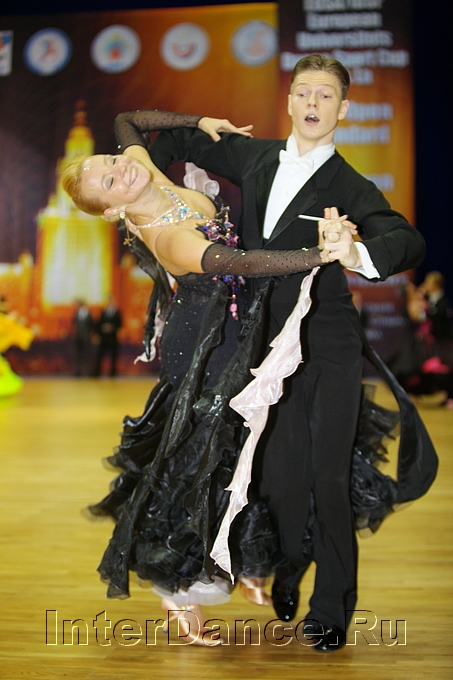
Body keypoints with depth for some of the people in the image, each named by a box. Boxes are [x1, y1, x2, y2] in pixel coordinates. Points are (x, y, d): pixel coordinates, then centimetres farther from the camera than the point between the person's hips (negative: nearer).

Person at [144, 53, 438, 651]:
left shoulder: (349, 187, -4)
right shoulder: (256, 158, 9)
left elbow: (409, 241, -20)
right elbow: (184, 138, 24)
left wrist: (361, 254, -40)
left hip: (328, 352, -3)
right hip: (269, 347, 3)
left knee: (328, 479, -3)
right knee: (280, 475, 6)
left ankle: (332, 607, 15)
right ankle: (291, 564, 37)